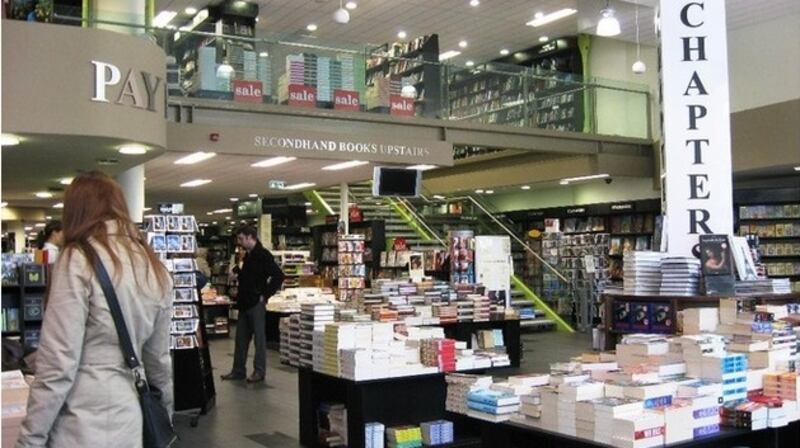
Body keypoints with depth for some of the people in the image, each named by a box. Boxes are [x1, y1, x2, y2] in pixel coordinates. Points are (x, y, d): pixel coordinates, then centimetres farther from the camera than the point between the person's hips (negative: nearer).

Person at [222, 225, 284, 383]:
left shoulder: (263, 254, -13)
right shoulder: (248, 255, 14)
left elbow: (278, 276, -20)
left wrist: (265, 295, -17)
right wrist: (237, 276, 8)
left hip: (256, 303, -9)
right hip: (244, 302, 9)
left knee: (259, 338, 0)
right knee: (241, 338, 12)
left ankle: (259, 371, 8)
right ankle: (238, 370, 19)